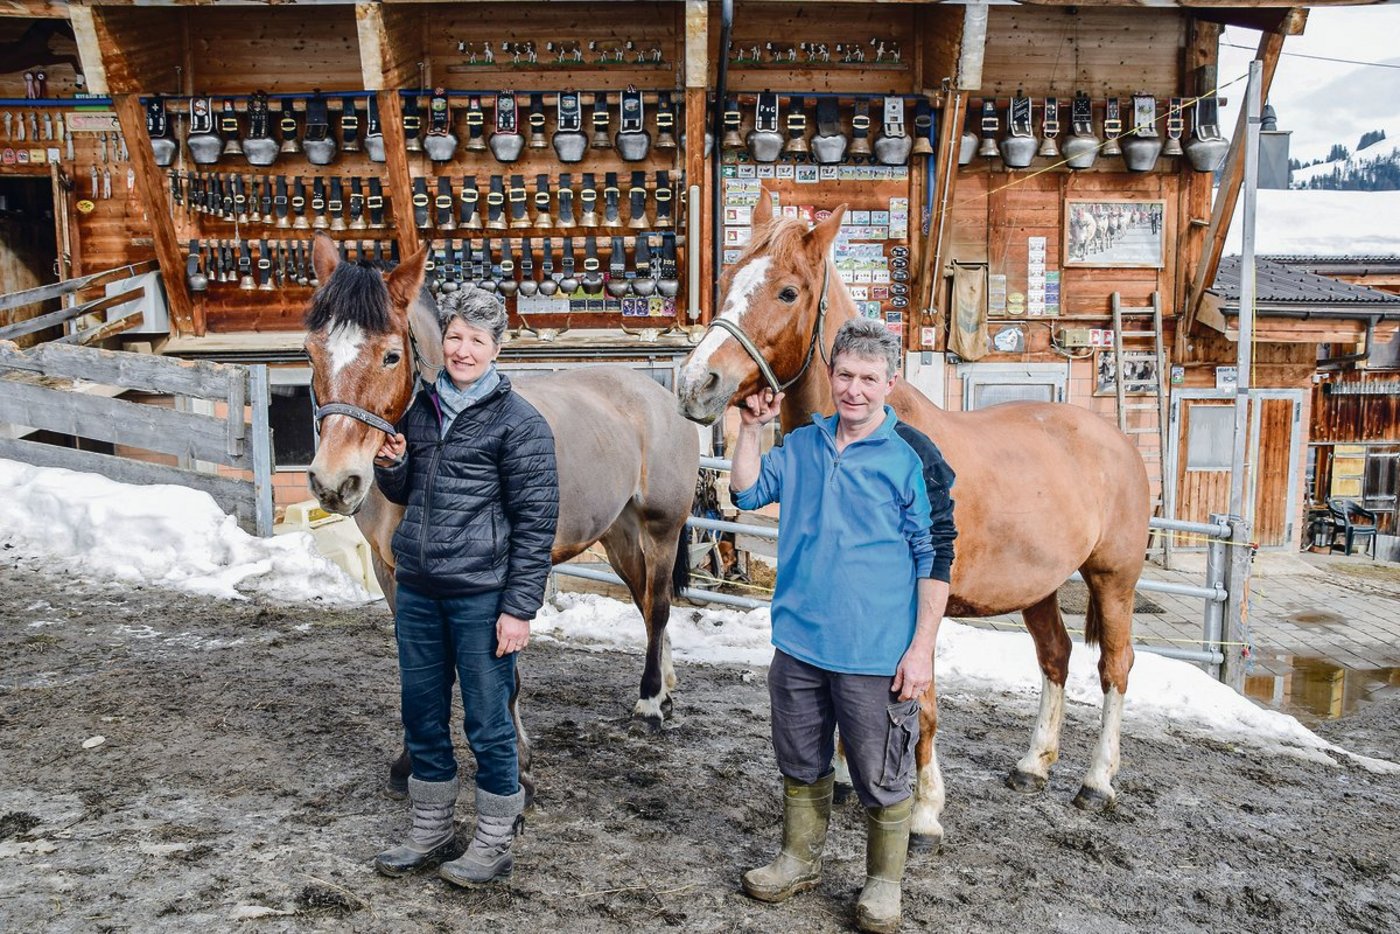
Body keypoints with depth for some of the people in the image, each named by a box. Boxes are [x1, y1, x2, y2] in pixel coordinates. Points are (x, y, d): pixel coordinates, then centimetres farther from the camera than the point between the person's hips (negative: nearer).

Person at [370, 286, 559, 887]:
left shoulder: (519, 422, -9)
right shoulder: (420, 409, 9)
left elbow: (536, 523, -11)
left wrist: (519, 608, -14)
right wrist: (390, 466, -3)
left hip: (481, 595, -6)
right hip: (416, 590, 6)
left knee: (488, 724, 5)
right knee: (422, 716, 17)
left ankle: (494, 844, 23)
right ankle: (432, 833, 35)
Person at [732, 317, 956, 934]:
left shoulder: (913, 457, -12)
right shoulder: (803, 443, 5)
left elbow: (936, 559, -11)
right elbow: (747, 493, 9)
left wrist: (922, 647, -14)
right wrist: (751, 429, -3)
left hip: (876, 654, -5)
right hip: (798, 643, 5)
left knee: (881, 779, 11)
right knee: (800, 765, 21)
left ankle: (883, 883, 32)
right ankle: (799, 860, 42)